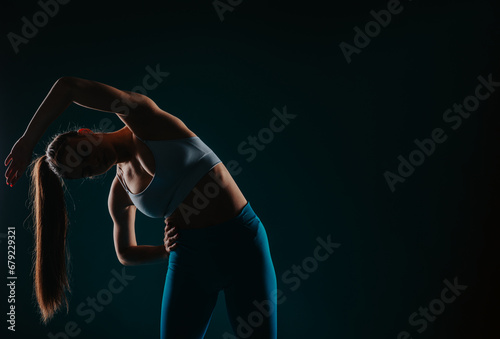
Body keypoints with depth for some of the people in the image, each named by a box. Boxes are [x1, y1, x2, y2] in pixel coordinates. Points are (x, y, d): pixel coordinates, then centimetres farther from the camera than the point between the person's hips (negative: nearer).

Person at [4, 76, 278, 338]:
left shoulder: (143, 120, -7)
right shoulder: (119, 194, 7)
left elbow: (68, 87, -19)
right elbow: (125, 253, 21)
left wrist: (27, 142, -8)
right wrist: (166, 251, 0)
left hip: (242, 242, -4)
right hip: (190, 259, 5)